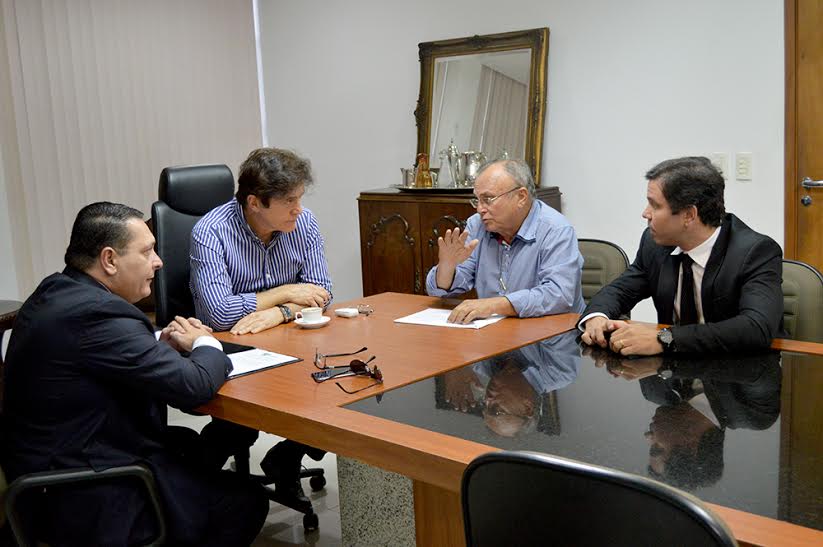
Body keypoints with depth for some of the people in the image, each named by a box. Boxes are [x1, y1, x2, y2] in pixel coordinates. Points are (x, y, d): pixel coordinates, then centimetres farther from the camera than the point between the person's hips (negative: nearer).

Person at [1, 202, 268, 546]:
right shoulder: (97, 313, -27)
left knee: (193, 446, 26)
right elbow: (193, 386, -25)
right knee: (246, 502, 0)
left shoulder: (56, 290, 2)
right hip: (88, 502, -10)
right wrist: (206, 344, -5)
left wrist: (161, 344, 0)